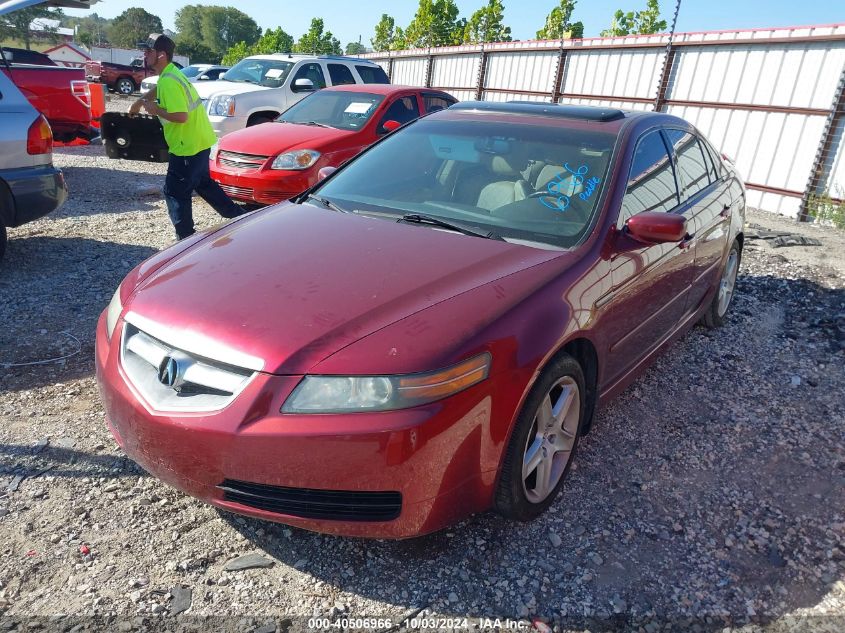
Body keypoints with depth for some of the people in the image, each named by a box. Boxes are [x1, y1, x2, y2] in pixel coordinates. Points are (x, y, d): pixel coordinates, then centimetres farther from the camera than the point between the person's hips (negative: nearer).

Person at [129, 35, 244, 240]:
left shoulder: (169, 81, -20)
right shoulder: (170, 73, 11)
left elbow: (180, 116, -28)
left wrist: (155, 110, -14)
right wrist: (139, 102, 37)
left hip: (188, 146, -10)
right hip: (199, 141, 10)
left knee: (175, 192, 1)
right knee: (204, 184, 23)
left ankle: (187, 238, 8)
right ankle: (239, 216, 28)